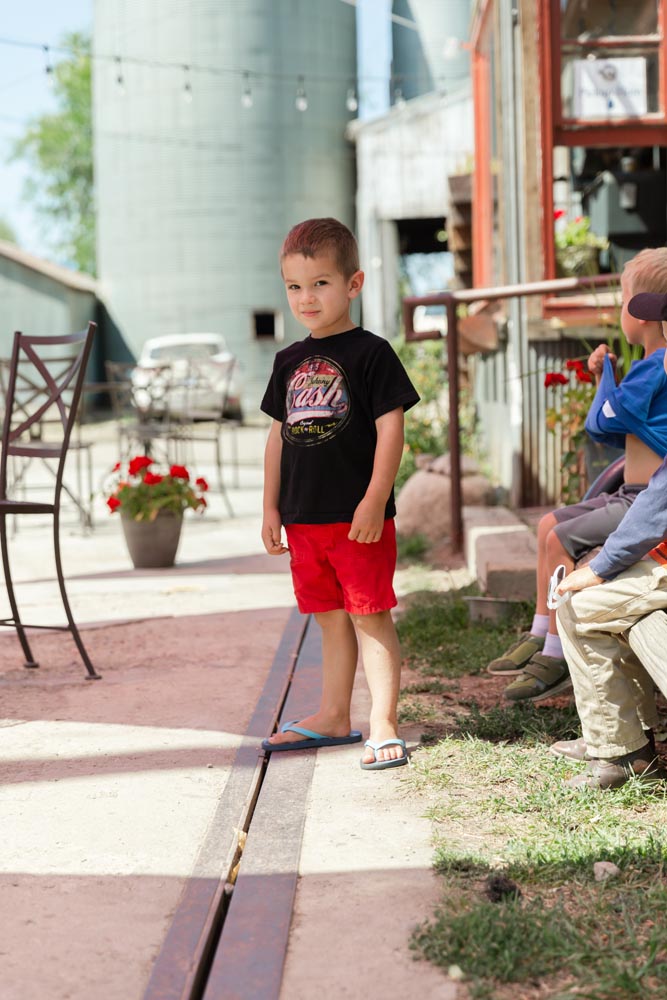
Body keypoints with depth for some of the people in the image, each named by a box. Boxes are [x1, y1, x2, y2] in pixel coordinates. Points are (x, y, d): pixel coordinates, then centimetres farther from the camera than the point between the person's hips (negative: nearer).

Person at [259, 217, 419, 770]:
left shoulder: (371, 353, -7)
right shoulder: (290, 362, 12)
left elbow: (391, 428, -11)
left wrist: (375, 500, -17)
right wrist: (271, 507, 14)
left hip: (359, 517, -6)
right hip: (304, 518, 6)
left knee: (370, 617, -4)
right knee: (330, 619, 16)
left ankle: (383, 725, -1)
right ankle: (333, 717, 26)